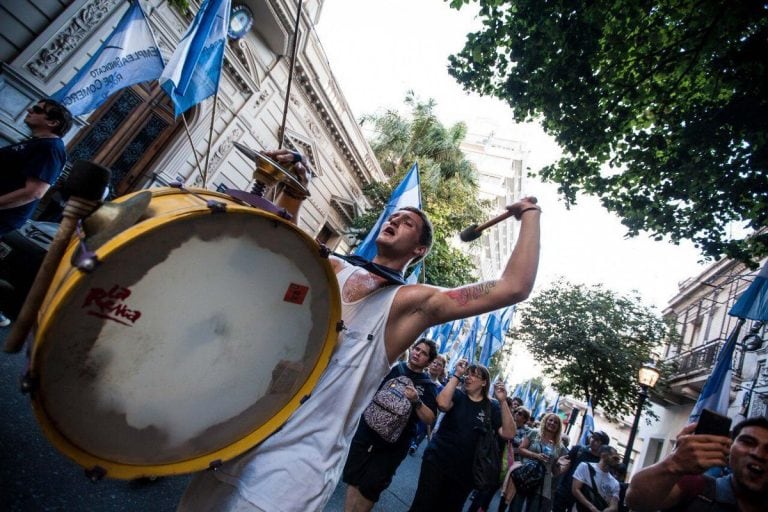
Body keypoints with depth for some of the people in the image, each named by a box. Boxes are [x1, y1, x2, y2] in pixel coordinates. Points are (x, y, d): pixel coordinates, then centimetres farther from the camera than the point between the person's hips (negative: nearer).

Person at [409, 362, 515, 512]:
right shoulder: (457, 395, -6)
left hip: (464, 471, 2)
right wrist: (457, 375, -26)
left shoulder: (492, 407, -1)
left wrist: (503, 402, -23)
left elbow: (508, 434, -14)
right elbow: (442, 404, -28)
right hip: (437, 460, -2)